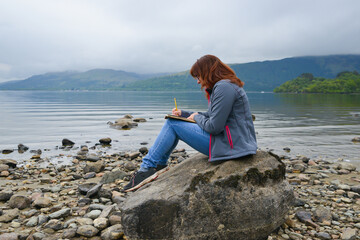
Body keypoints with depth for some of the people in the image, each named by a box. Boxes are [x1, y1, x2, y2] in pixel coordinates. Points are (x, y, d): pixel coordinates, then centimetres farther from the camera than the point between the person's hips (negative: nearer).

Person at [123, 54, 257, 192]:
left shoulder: (224, 87, -18)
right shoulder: (223, 86, 16)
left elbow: (214, 127, -23)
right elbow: (211, 116, 23)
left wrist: (197, 117, -3)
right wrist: (183, 114, 20)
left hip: (228, 144, -11)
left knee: (172, 125, -4)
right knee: (173, 124, 16)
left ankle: (148, 167, 4)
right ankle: (159, 165, 19)